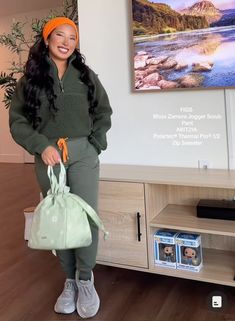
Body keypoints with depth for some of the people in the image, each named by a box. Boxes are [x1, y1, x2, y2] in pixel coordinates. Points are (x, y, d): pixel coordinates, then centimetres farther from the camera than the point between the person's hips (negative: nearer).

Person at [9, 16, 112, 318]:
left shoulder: (86, 75, 8)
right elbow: (17, 121, 3)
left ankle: (85, 279, 12)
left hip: (83, 154, 0)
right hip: (48, 156, 0)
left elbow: (103, 112, 13)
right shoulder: (30, 78, 5)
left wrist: (96, 144, 0)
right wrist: (41, 146, -11)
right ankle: (70, 280, 19)